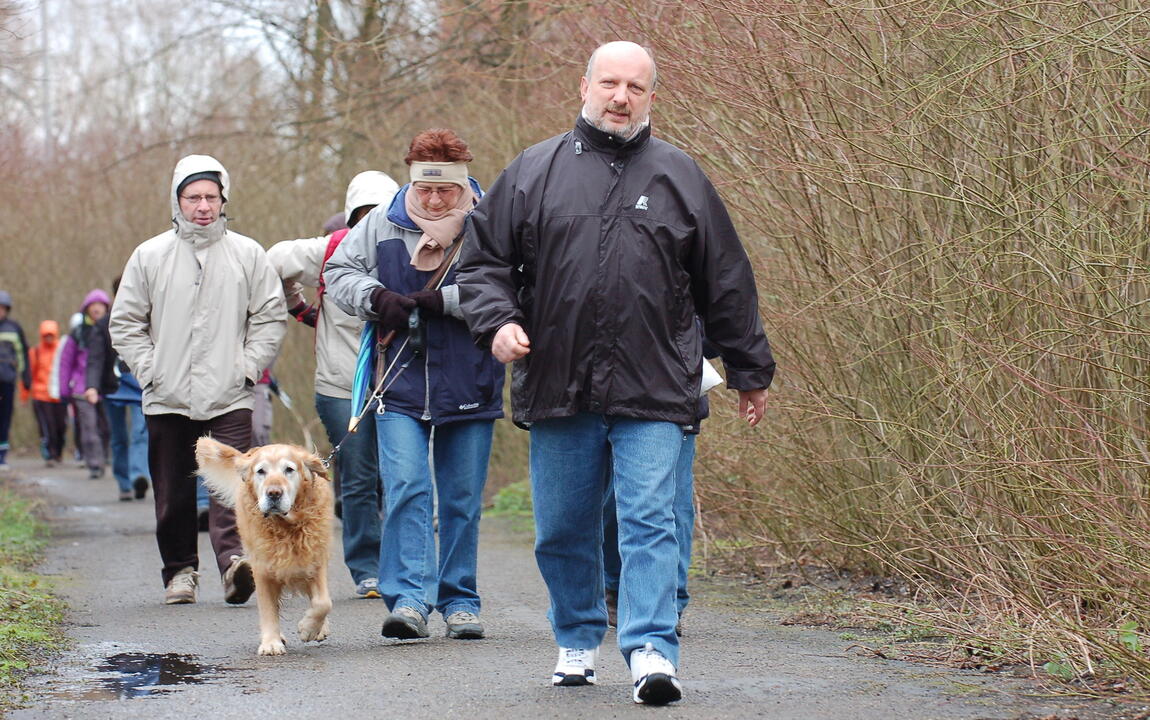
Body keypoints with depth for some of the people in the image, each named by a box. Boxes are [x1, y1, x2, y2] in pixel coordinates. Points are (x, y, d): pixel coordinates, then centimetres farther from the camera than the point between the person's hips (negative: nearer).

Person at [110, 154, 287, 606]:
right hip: (167, 399, 2)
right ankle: (180, 570, 18)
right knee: (173, 494, 7)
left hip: (229, 397, -2)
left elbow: (271, 317, 8)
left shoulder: (247, 254, 5)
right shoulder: (149, 256, 7)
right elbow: (125, 323, 10)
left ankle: (234, 559, -26)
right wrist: (149, 370, 0)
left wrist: (248, 366, -2)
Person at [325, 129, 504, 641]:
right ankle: (408, 598, -13)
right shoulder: (383, 224, 5)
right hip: (400, 385, 1)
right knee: (404, 488, -11)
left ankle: (460, 602, 19)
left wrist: (440, 300, -21)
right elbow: (340, 271, 13)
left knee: (462, 500, 8)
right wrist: (377, 298, -7)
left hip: (469, 387, -1)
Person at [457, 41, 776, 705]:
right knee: (564, 530, 10)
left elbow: (726, 282, 14)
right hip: (557, 389, 2)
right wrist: (498, 320, -7)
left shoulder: (680, 177, 9)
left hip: (653, 395, -1)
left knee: (651, 522, -10)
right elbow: (484, 260, 12)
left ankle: (653, 652, -12)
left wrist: (751, 370, 16)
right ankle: (578, 642, 27)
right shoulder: (534, 172, 8)